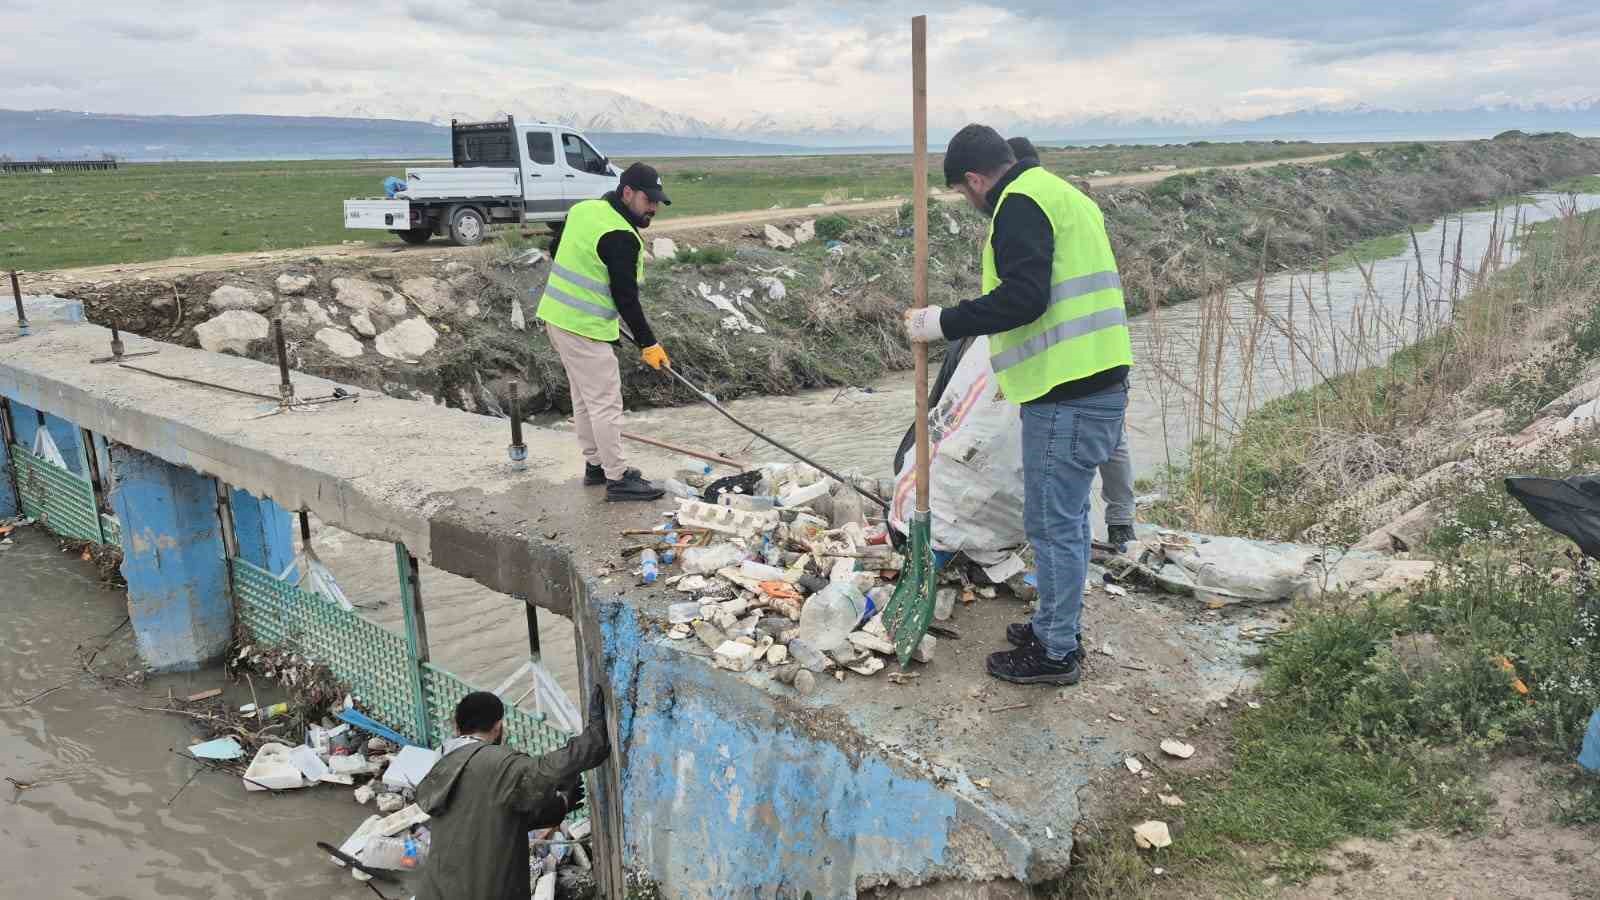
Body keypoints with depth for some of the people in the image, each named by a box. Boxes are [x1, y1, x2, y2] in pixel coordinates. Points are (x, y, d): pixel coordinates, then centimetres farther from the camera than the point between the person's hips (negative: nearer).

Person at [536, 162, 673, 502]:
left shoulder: (583, 209, 7)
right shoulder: (620, 237, -21)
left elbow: (555, 252, 19)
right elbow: (626, 297, -19)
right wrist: (647, 343, -12)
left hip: (557, 314, 10)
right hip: (584, 328, -10)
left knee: (585, 397, 19)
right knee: (606, 403, -3)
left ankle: (596, 465, 30)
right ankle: (617, 479, 2)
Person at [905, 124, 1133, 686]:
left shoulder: (1020, 203, -10)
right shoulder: (1063, 196, 22)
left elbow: (1024, 296, -23)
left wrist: (945, 322, -14)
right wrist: (1015, 369, 29)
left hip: (1066, 397, -10)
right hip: (1099, 385, 10)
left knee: (1053, 524, 0)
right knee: (1067, 518, 20)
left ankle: (1056, 653, 11)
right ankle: (1056, 626, 33)